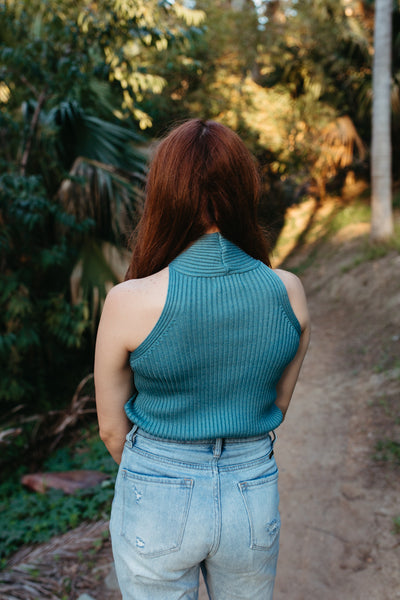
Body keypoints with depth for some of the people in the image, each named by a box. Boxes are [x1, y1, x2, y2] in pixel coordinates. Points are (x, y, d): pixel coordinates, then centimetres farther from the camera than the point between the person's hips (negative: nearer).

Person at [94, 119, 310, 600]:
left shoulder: (129, 302, -20)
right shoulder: (289, 291, -12)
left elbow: (112, 428, -6)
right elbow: (277, 406, 2)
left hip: (157, 503, -2)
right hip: (255, 497, 3)